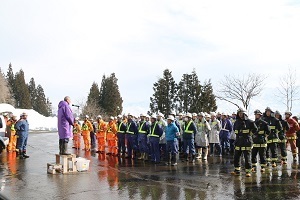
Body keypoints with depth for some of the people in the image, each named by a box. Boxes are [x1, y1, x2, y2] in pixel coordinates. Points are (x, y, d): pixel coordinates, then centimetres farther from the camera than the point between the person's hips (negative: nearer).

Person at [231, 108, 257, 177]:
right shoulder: (237, 122, 9)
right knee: (236, 156, 8)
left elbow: (255, 129, 2)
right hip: (238, 142, 6)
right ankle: (237, 170, 20)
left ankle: (248, 171, 6)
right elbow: (234, 129, 26)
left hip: (246, 142, -6)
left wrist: (250, 133, 3)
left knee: (247, 157, -2)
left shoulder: (249, 122, -7)